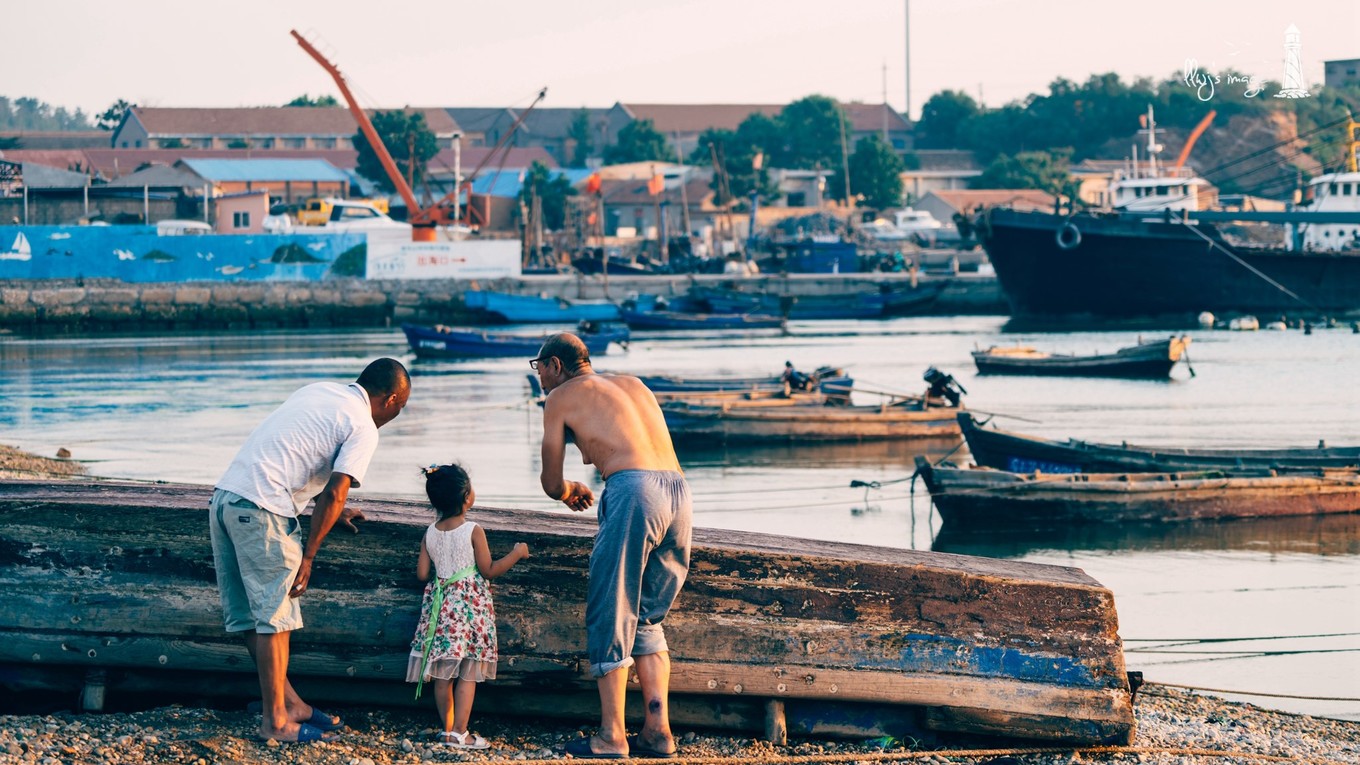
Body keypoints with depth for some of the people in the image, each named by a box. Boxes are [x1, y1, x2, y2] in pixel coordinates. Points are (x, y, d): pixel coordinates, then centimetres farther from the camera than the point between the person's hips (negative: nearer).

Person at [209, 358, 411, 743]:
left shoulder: (318, 391, 21)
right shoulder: (363, 428, -2)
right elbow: (334, 494, -11)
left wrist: (334, 509, 35)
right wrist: (308, 557, -5)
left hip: (225, 494, 8)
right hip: (262, 510, -8)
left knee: (252, 616, 13)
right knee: (274, 617, -1)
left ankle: (288, 702, 25)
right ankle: (275, 721, 3)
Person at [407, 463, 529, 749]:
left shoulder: (429, 535, 2)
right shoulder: (473, 532, -12)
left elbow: (422, 574, 3)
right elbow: (488, 571, -9)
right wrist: (517, 554, 2)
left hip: (441, 605, 5)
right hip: (471, 606, -5)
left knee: (443, 674, 10)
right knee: (468, 675, -2)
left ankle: (447, 728, 15)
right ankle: (459, 733, -5)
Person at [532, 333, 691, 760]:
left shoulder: (561, 397, 13)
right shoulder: (632, 385, 29)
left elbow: (551, 484, 15)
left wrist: (568, 492, 37)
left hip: (633, 489, -6)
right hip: (677, 490, 6)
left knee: (610, 614, 2)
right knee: (646, 616, 17)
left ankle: (611, 736, -1)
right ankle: (658, 731, 9)